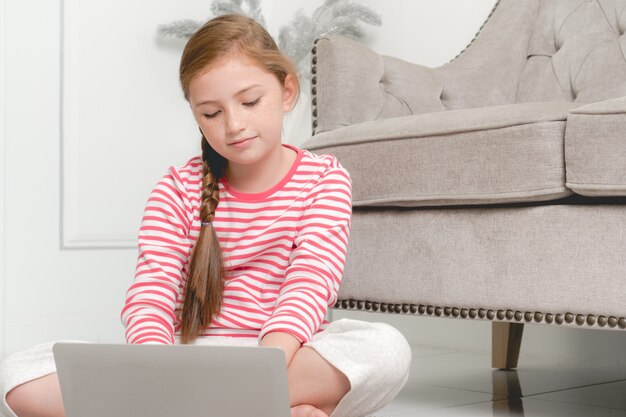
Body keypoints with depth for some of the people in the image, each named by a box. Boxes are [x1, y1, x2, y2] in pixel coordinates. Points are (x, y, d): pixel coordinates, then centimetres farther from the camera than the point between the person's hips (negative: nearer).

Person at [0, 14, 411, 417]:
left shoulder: (324, 178, 0)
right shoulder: (177, 191, 4)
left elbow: (308, 286, -16)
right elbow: (149, 298, -9)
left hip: (288, 358, -2)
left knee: (388, 348, -33)